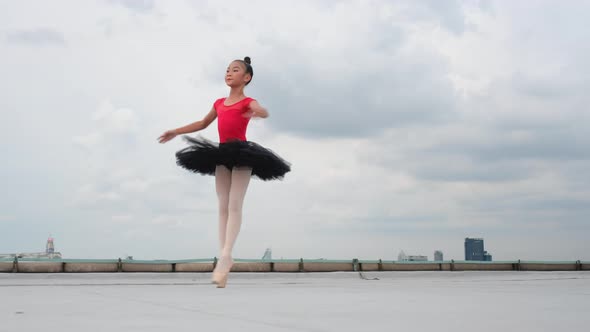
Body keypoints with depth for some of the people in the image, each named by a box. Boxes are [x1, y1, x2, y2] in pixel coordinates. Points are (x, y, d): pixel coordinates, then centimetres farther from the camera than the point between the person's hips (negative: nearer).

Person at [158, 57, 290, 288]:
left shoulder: (248, 102, 0)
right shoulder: (219, 103, 17)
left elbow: (264, 112, -22)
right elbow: (203, 124, 29)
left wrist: (258, 112, -47)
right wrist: (176, 132, 28)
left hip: (241, 152, -6)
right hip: (221, 153, 6)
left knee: (235, 205, -13)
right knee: (223, 206, 2)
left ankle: (225, 256, -19)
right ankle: (225, 258, 3)